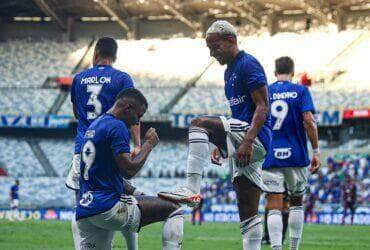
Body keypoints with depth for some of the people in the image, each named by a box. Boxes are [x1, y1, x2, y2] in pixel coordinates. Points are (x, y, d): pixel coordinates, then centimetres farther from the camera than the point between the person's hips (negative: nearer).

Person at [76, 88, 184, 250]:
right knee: (174, 210, -3)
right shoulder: (117, 127, -8)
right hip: (107, 208, -9)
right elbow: (128, 171, -15)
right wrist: (149, 144, -2)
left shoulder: (93, 127, 22)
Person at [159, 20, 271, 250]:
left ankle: (192, 190, -28)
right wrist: (222, 145, 21)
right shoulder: (230, 71, 22)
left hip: (256, 137, -10)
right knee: (248, 214, 6)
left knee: (199, 124, -23)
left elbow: (262, 108, -15)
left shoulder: (248, 64, -7)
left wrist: (247, 141, -24)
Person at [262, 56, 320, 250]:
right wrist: (316, 151, -5)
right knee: (296, 203, 17)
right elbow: (309, 121, -8)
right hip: (296, 155, 0)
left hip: (270, 157, 0)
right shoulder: (300, 91, 2)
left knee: (274, 206, -4)